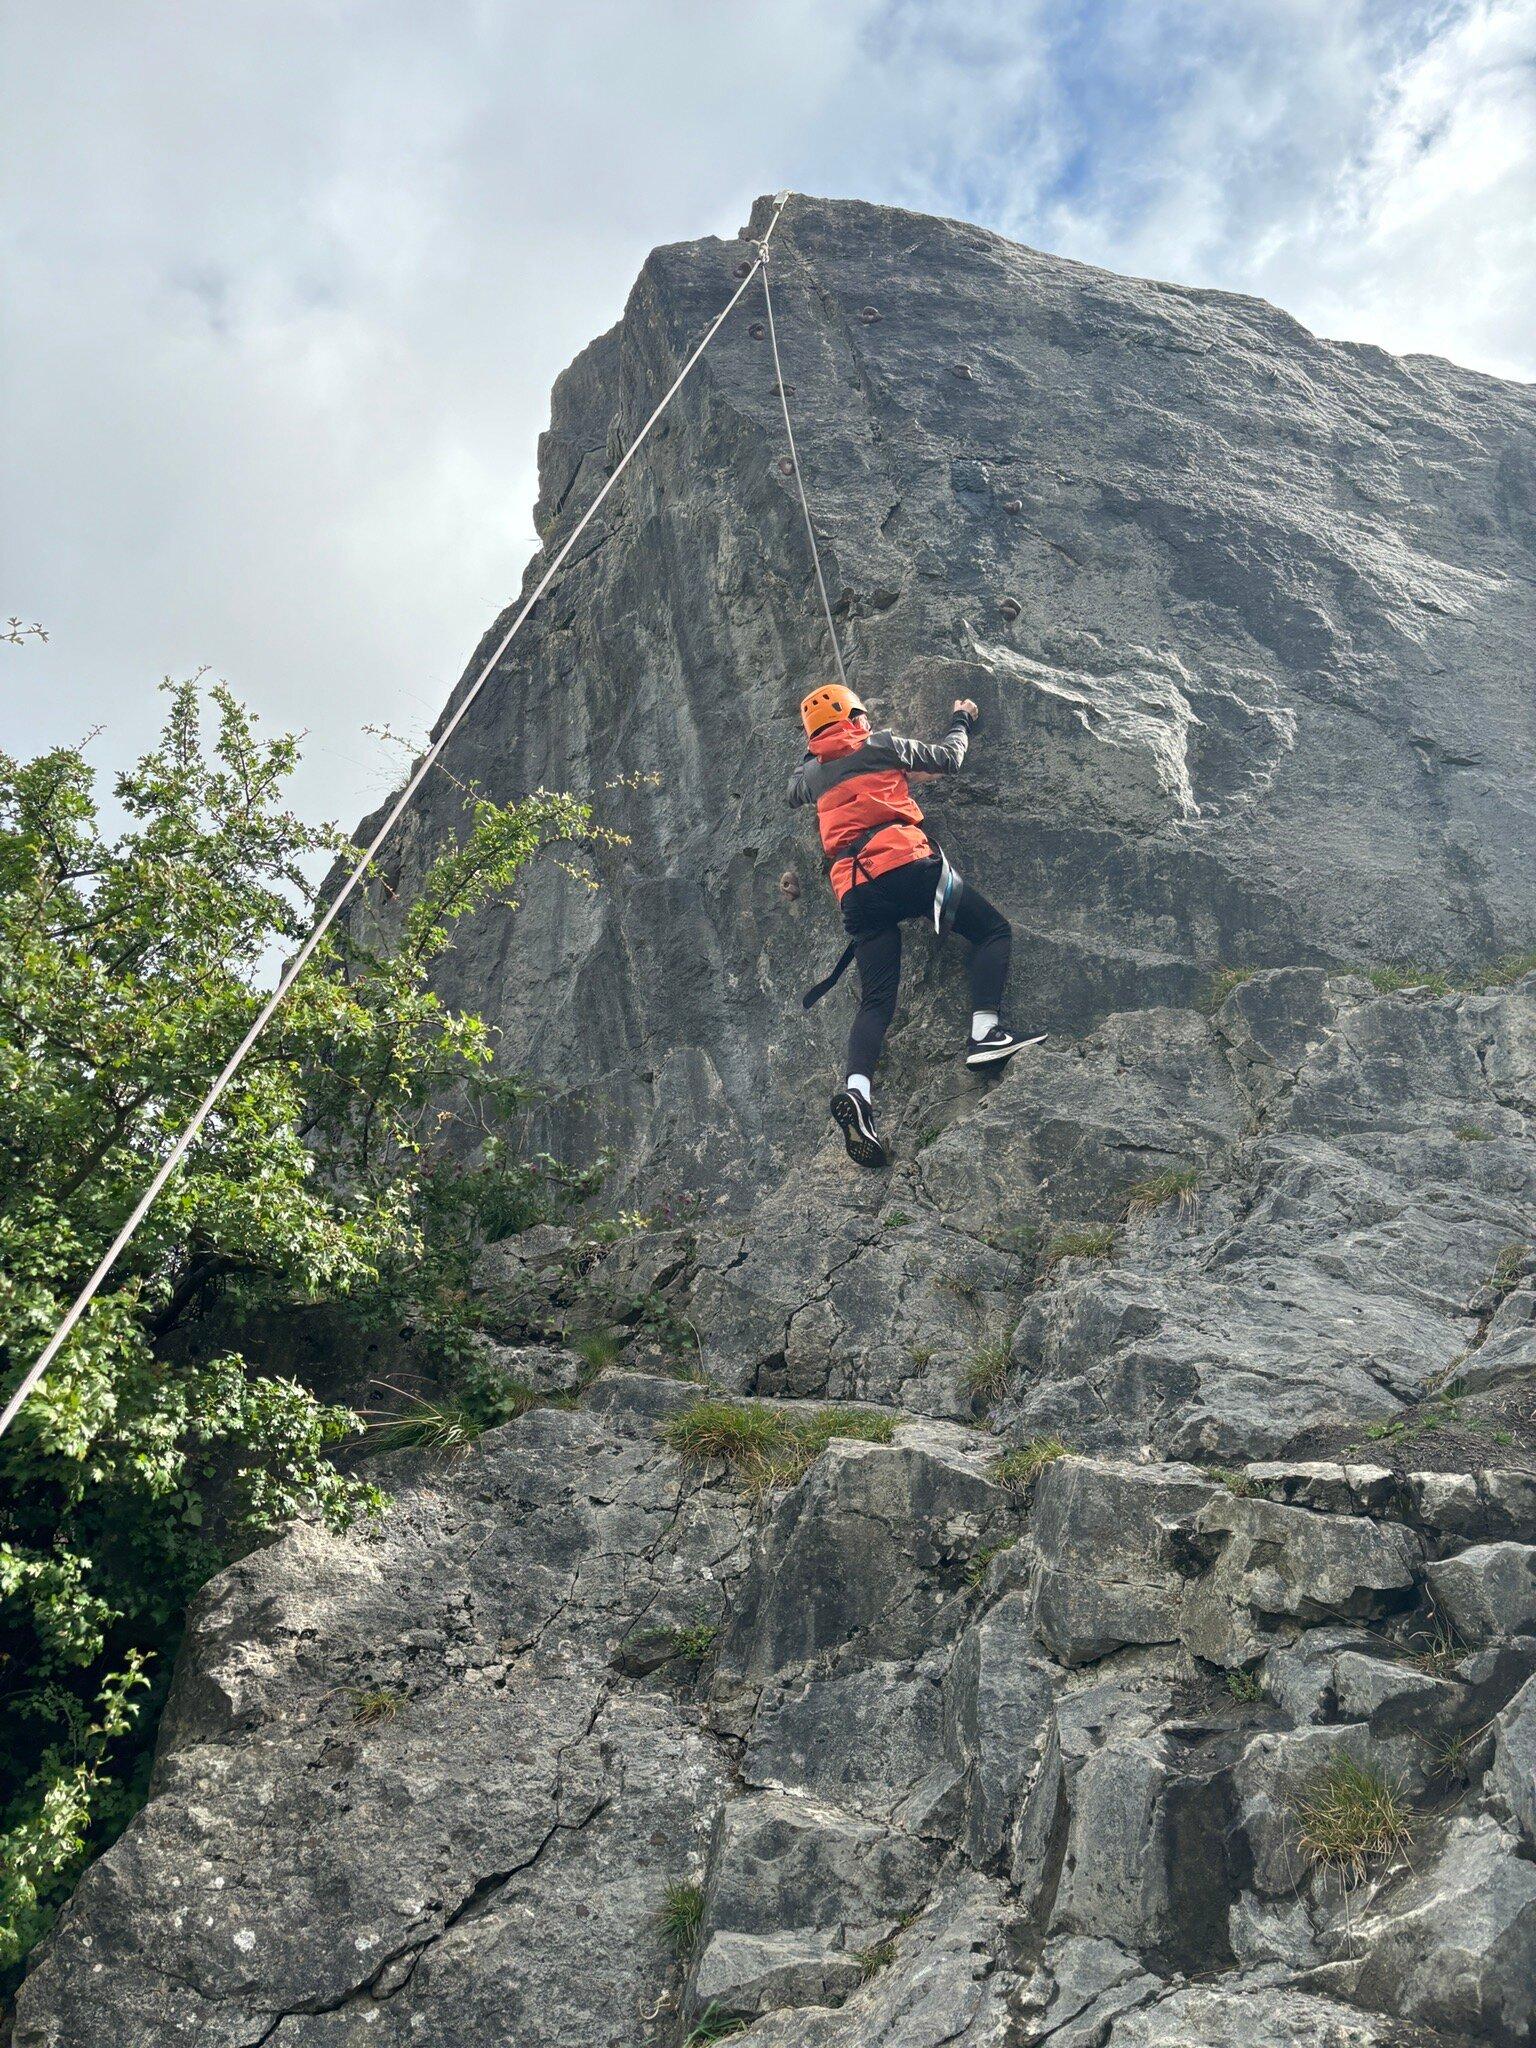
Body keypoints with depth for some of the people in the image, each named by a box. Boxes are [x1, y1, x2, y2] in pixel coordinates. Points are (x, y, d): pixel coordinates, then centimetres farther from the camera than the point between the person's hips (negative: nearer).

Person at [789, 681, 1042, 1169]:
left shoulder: (812, 772, 23)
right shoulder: (881, 745, 11)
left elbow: (794, 791, 47)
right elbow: (947, 759, 17)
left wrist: (811, 753, 60)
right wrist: (960, 722, 36)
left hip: (855, 888, 4)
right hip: (907, 863, -4)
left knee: (876, 1000, 2)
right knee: (993, 930, 8)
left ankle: (856, 1088, -22)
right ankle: (985, 1030, -13)